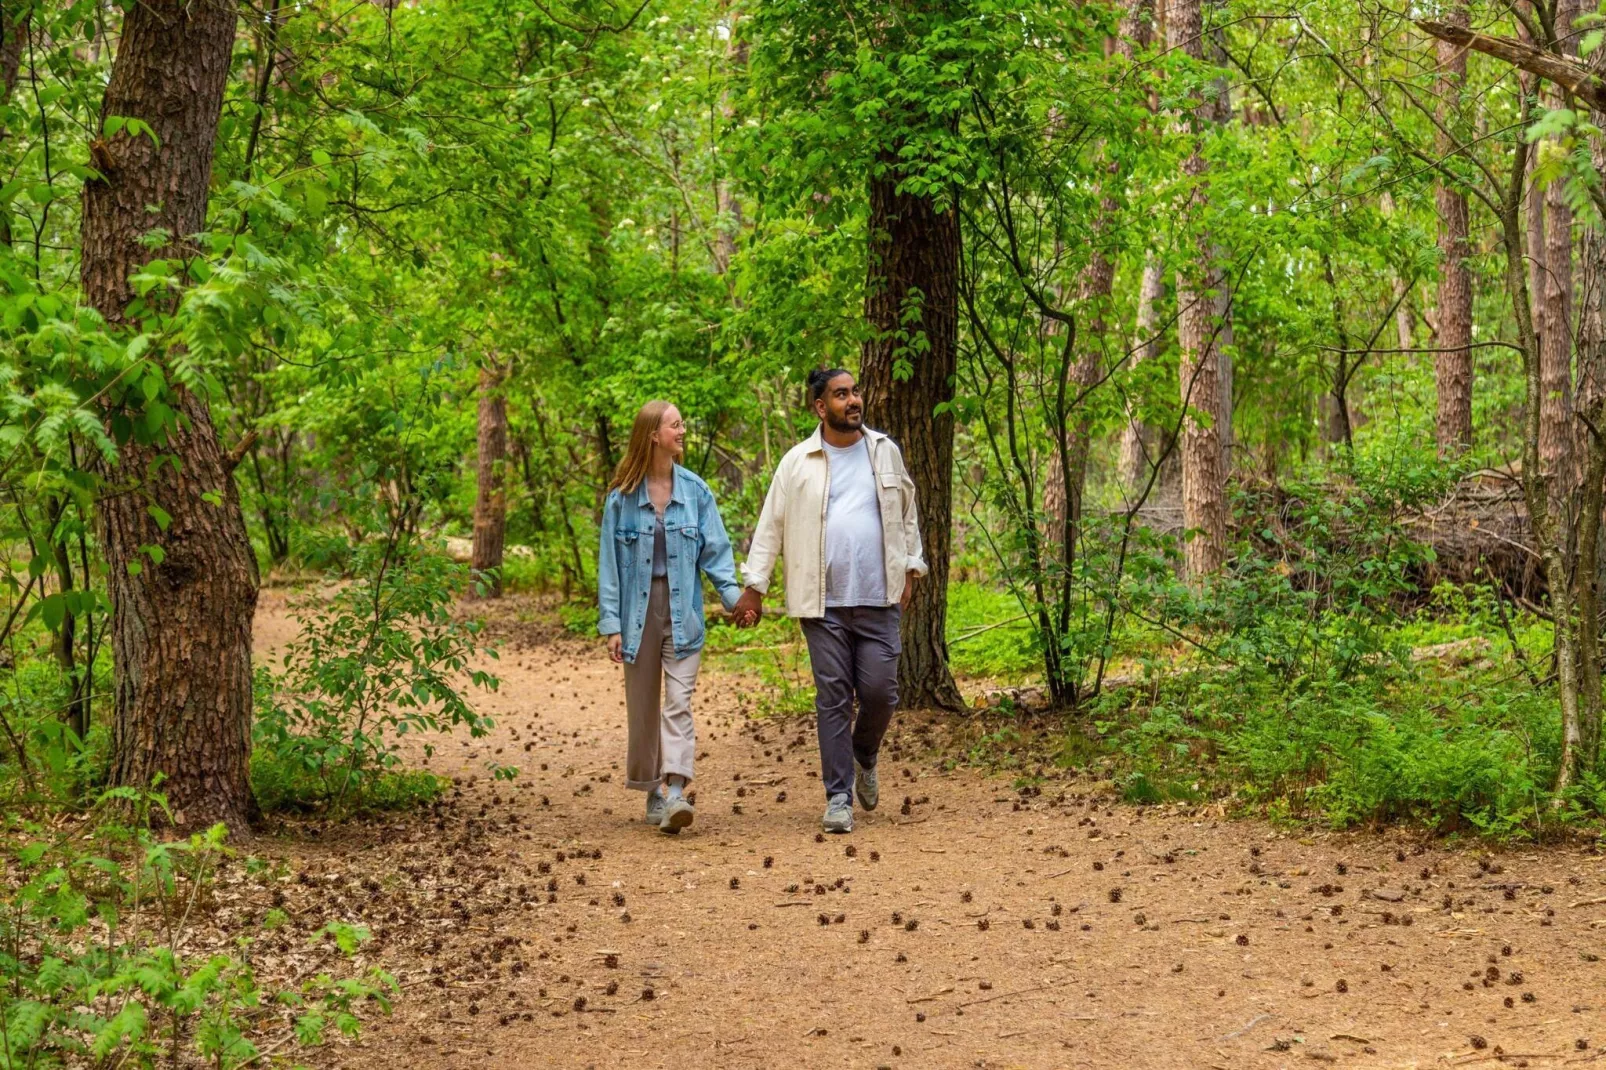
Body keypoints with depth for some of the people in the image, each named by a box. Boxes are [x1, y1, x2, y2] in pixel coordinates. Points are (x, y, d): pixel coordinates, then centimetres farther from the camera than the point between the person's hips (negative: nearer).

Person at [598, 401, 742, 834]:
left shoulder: (695, 492, 4)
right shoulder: (621, 497, 0)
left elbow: (715, 551, 4)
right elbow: (609, 563, 1)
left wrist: (733, 594, -12)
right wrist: (611, 623, -5)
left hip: (682, 609, 0)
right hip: (638, 608, 0)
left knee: (678, 702, -11)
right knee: (643, 707, 8)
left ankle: (675, 792, -19)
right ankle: (653, 791, 20)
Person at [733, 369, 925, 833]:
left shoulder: (885, 451, 9)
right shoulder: (797, 462, 2)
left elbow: (906, 512, 19)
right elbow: (771, 526, 4)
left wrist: (910, 567, 14)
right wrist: (754, 586, -1)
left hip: (879, 600, 2)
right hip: (823, 602, -1)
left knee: (879, 691, -3)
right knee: (833, 698, 0)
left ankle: (865, 758, 28)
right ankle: (839, 797, 7)